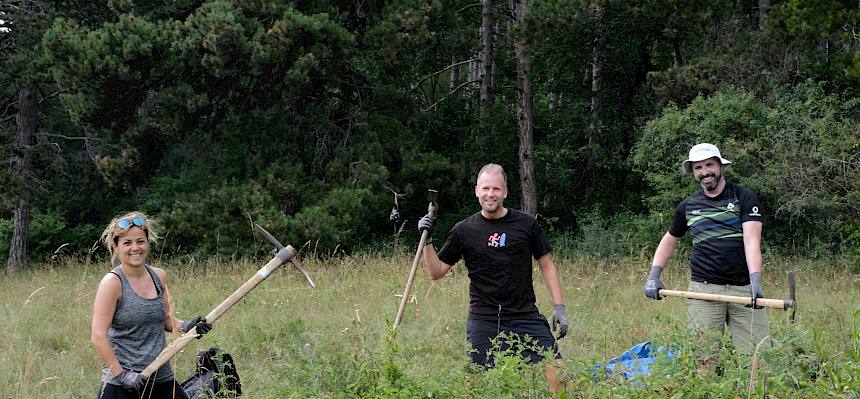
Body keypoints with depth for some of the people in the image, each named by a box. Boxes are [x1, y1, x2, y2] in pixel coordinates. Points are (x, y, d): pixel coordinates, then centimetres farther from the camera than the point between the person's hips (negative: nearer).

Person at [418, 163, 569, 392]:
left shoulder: (526, 224, 5)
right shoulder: (464, 231, 4)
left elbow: (546, 265, 10)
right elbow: (436, 272, 8)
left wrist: (559, 307, 3)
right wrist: (427, 240, -6)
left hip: (525, 316, 0)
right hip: (483, 320, 0)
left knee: (557, 372, -11)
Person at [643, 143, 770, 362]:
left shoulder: (744, 198, 3)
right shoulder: (688, 206, 13)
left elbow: (752, 241, -10)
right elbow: (670, 240, 28)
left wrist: (755, 280, -25)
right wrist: (654, 275, 14)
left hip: (744, 288, -2)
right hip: (704, 289, 2)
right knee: (704, 359, -3)